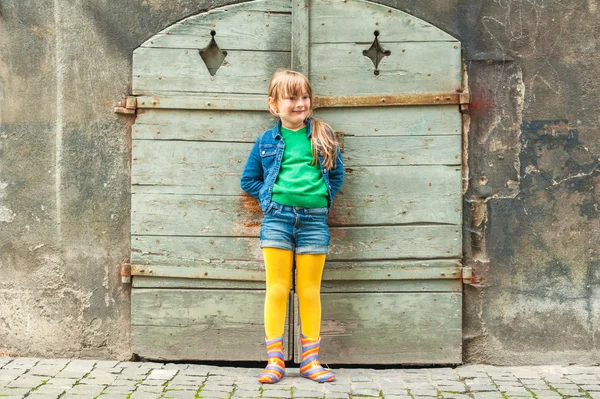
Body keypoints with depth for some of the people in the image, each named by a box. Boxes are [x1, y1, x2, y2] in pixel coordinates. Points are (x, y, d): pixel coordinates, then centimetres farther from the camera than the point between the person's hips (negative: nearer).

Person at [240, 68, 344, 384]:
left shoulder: (323, 136, 6)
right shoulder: (267, 141, 6)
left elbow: (336, 175, 11)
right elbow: (249, 179, 14)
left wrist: (322, 199, -1)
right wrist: (270, 197, 1)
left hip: (314, 219, 0)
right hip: (277, 217, 0)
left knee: (310, 291, 6)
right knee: (277, 289, 2)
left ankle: (310, 360, 17)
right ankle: (275, 360, 11)